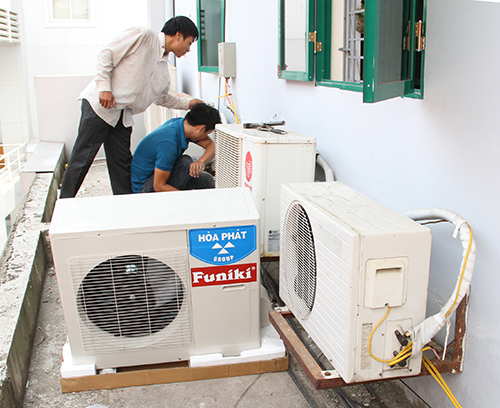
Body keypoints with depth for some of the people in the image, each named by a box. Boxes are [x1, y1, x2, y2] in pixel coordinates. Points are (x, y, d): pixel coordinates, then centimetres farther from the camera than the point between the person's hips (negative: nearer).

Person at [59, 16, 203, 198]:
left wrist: (188, 103, 26)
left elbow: (162, 97, 32)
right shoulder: (143, 36, -6)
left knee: (122, 164, 9)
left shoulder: (163, 68, 19)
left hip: (122, 116, 8)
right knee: (82, 158, -5)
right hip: (99, 104, -8)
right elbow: (106, 55, -10)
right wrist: (104, 87, -17)